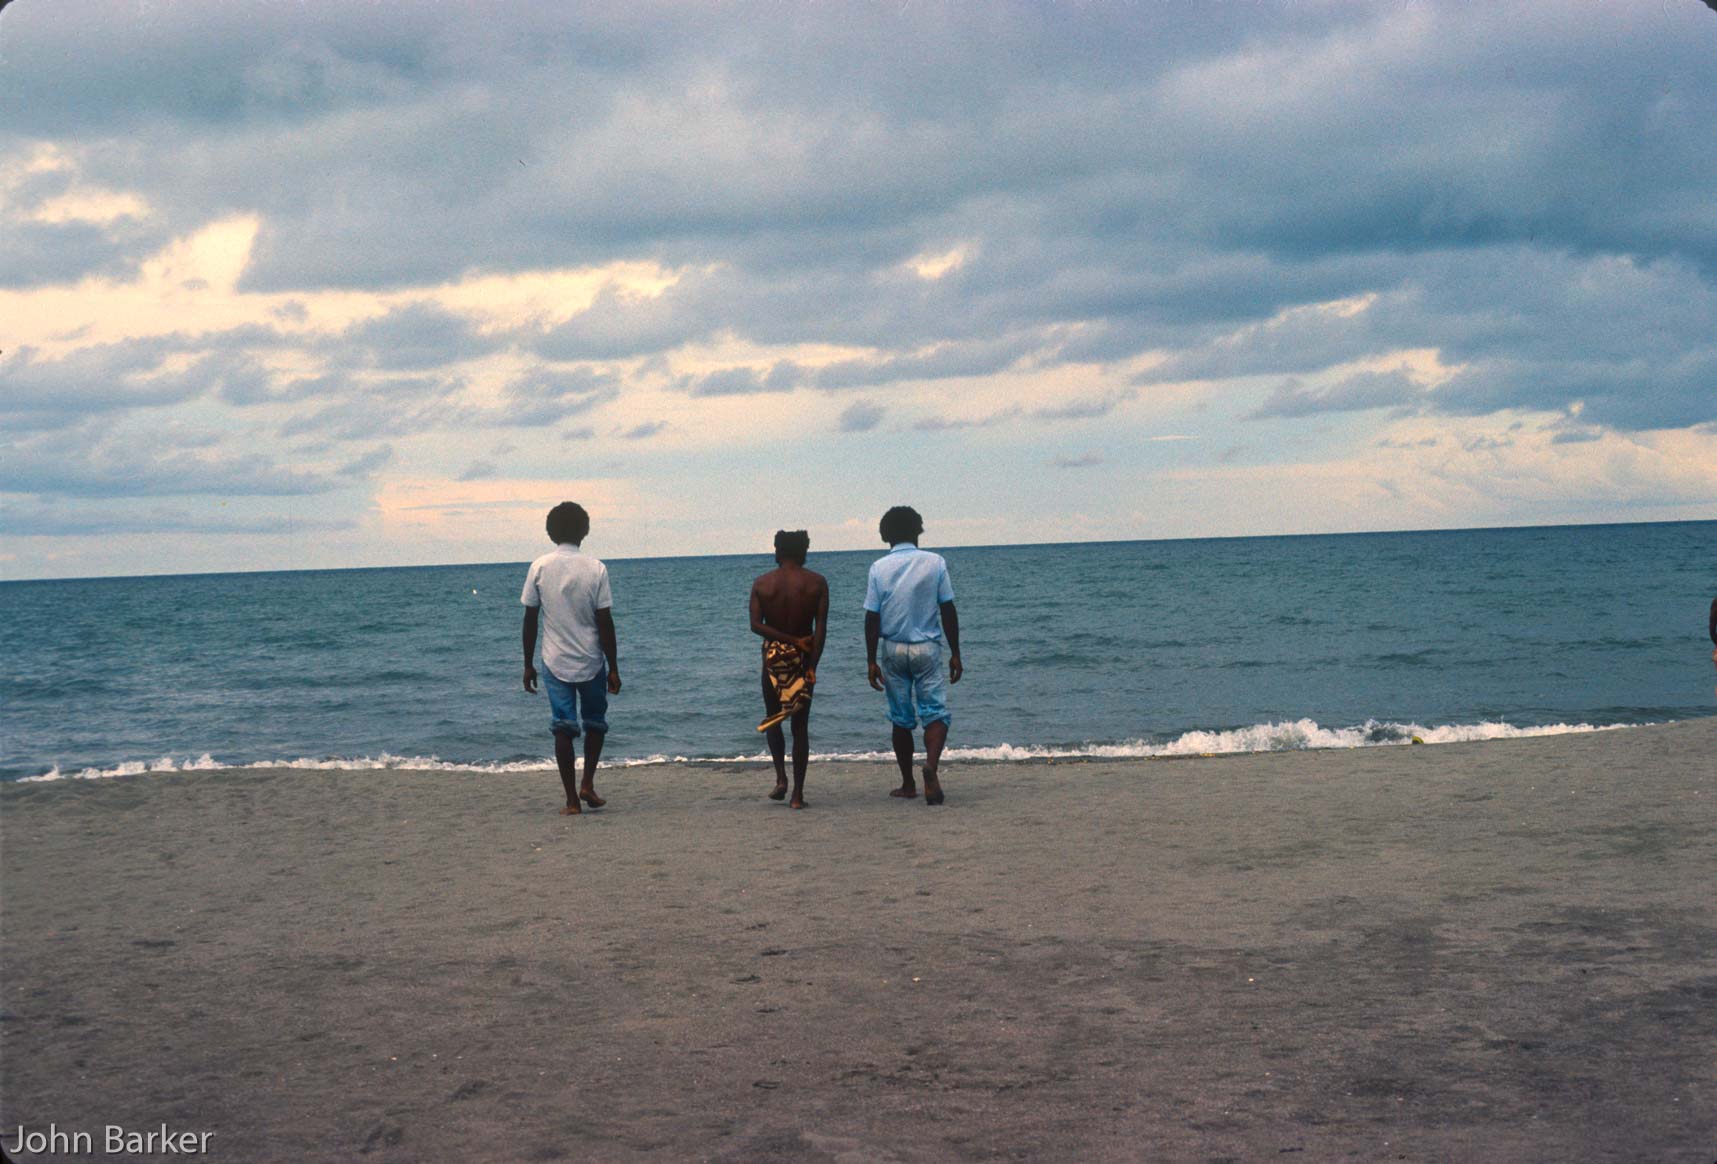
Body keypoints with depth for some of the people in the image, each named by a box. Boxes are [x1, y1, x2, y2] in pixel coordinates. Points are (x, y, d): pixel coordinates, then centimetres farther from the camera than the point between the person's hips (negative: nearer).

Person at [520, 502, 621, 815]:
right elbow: (605, 622, -7)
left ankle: (572, 800, 1)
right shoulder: (595, 568, -7)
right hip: (591, 661, 0)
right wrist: (613, 668, 0)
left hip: (555, 662, 1)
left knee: (563, 729, 3)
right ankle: (587, 784, 9)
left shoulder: (540, 567, -4)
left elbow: (530, 619, -1)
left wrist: (528, 665, 9)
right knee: (595, 723, 19)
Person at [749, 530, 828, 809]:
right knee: (800, 725, 4)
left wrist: (790, 640, -12)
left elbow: (756, 624, -12)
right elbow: (820, 628, -10)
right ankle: (798, 793, 1)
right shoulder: (817, 583, -3)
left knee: (772, 719, 18)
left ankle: (781, 778, 0)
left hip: (773, 656, 0)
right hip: (803, 658, 0)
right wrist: (812, 666, -12)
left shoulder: (761, 584, -1)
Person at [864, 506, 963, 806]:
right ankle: (931, 765, -27)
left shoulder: (879, 568, -2)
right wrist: (955, 654, 4)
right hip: (927, 648, -1)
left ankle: (908, 784, 16)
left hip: (893, 649, 1)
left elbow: (872, 617, -3)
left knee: (901, 718, 11)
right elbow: (948, 611, -2)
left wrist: (871, 661, 2)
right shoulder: (934, 562, -3)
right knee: (935, 711, 0)